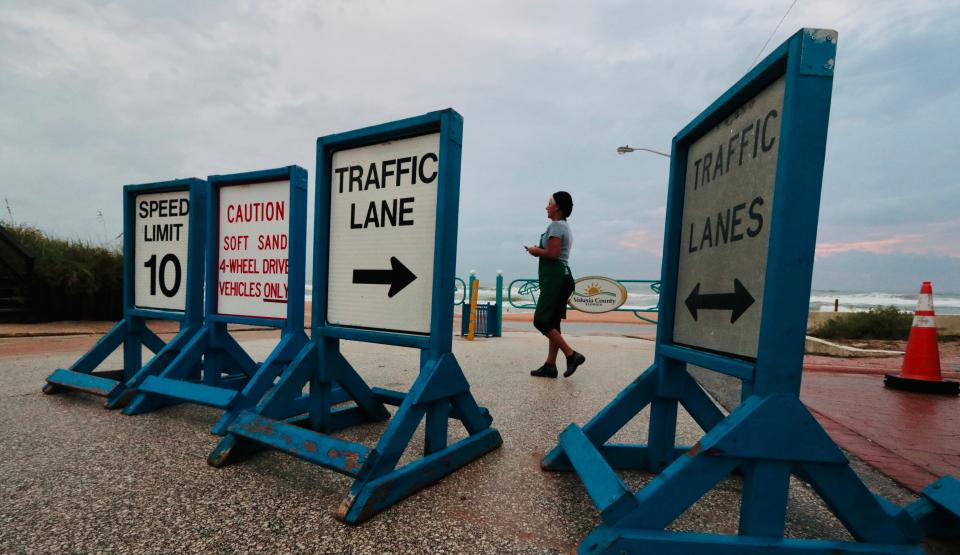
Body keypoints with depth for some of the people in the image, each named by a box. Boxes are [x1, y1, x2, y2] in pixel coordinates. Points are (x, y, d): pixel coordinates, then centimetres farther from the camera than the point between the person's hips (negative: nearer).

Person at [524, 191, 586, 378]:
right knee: (552, 322, 9)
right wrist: (540, 250, 9)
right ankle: (550, 365, 12)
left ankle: (572, 355, -6)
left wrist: (536, 251, -3)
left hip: (555, 276, -10)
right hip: (561, 275, 10)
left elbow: (552, 253, -20)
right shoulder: (565, 226, 22)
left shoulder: (556, 225, -10)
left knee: (541, 321, -9)